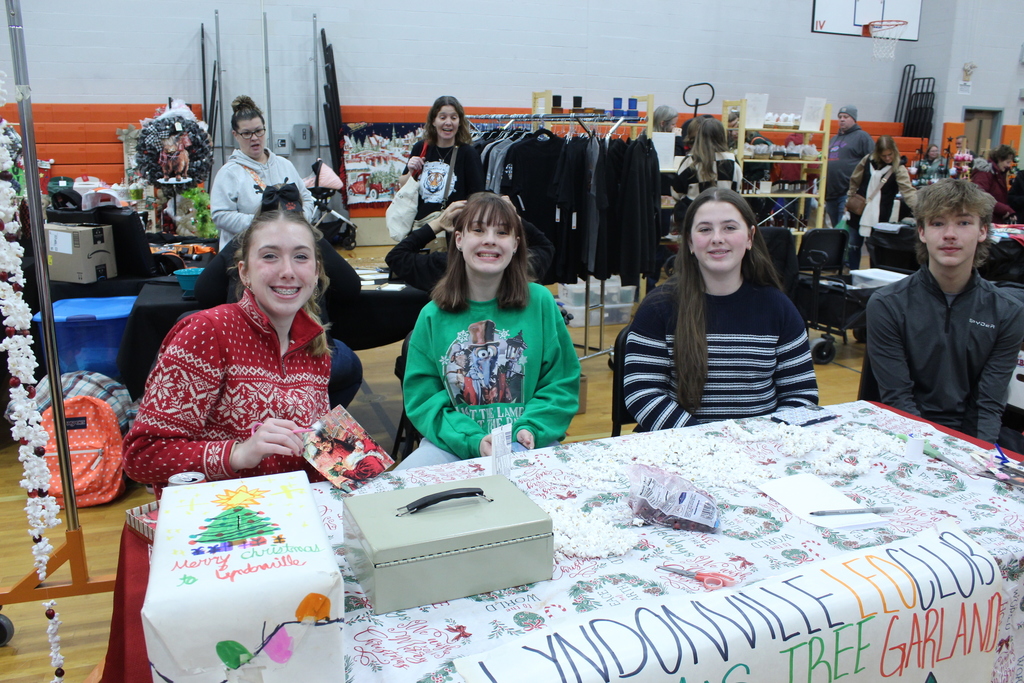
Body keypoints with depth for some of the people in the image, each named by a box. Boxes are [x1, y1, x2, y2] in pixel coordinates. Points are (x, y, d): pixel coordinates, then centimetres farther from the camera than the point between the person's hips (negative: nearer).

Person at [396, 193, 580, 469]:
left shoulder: (540, 302, 2)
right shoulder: (433, 316, 3)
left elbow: (562, 383, 4)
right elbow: (421, 397, 0)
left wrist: (530, 429, -13)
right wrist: (472, 440, -16)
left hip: (526, 445, 0)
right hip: (452, 444, 1)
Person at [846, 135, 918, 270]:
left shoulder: (898, 169, -9)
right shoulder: (868, 161, 0)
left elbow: (908, 191, -20)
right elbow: (855, 180, 15)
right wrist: (850, 198, 15)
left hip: (880, 217, -3)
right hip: (859, 212, 4)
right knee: (853, 246, 8)